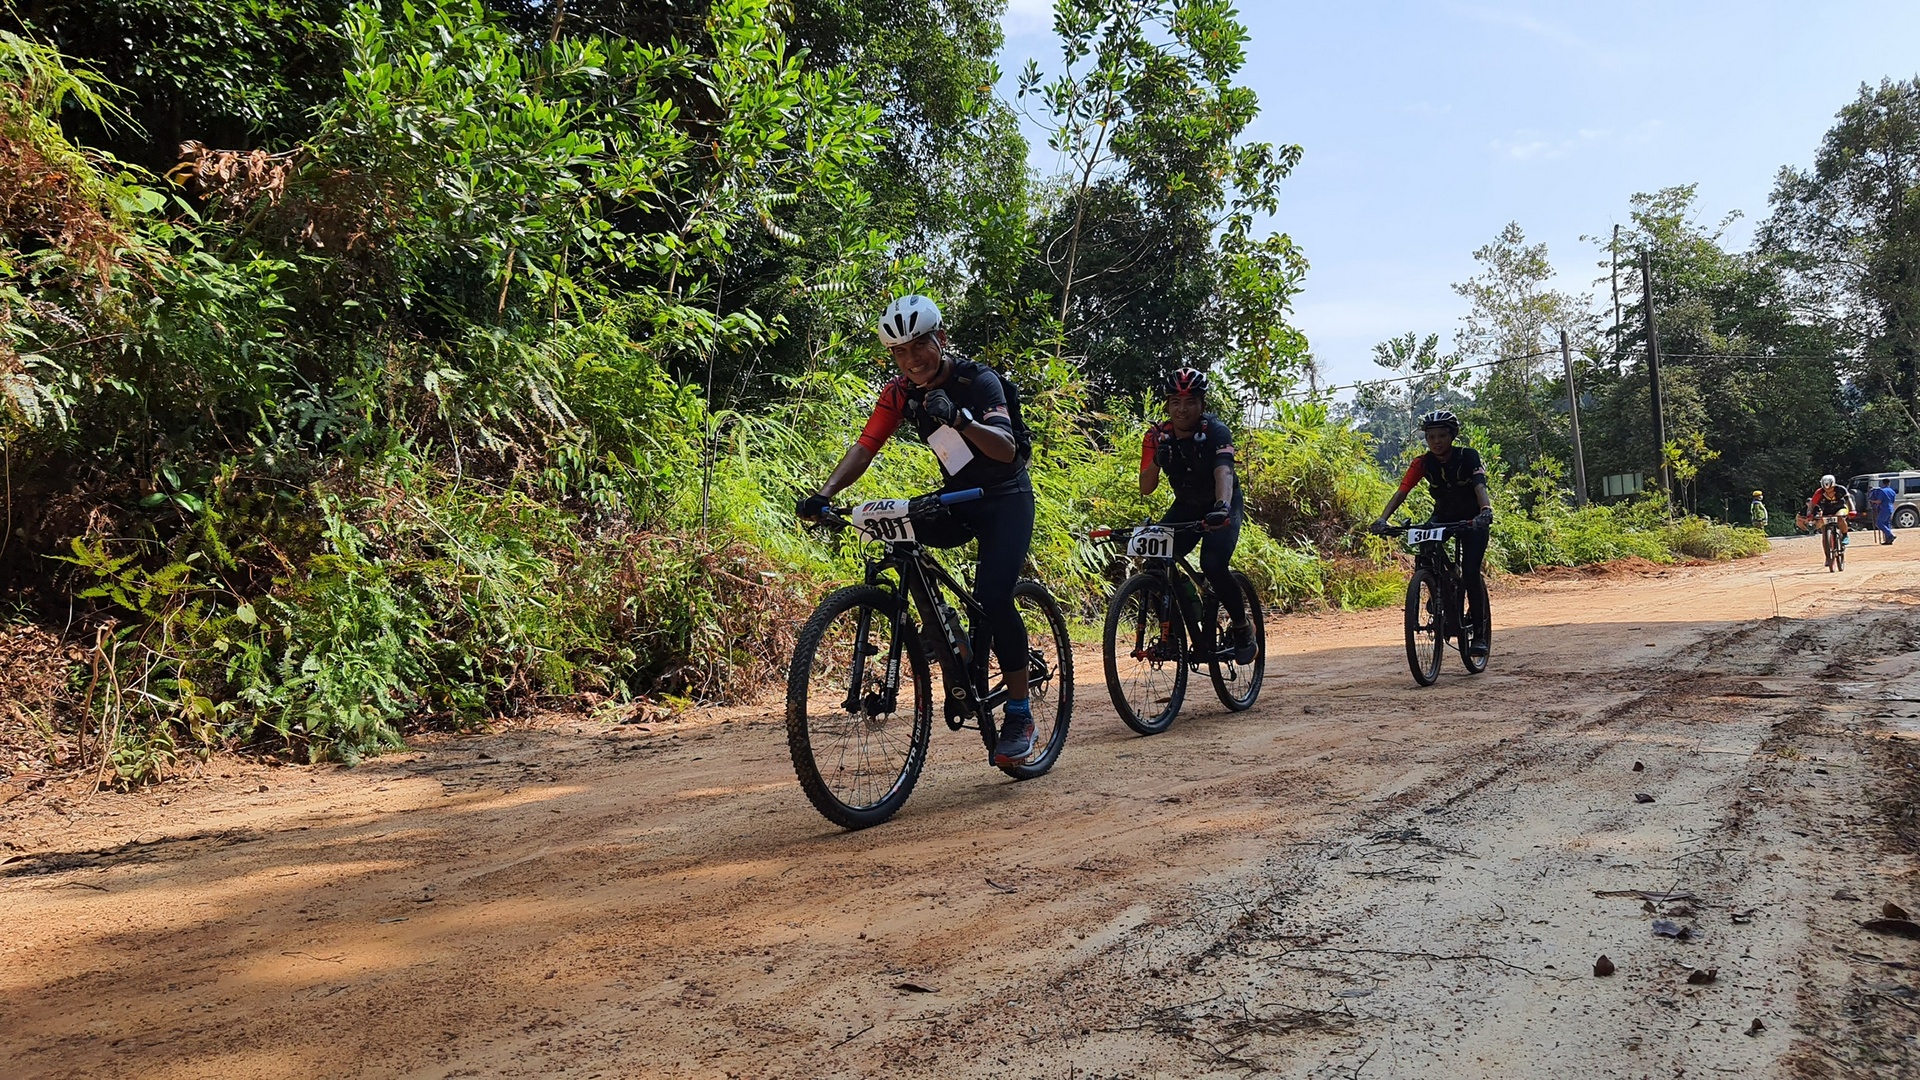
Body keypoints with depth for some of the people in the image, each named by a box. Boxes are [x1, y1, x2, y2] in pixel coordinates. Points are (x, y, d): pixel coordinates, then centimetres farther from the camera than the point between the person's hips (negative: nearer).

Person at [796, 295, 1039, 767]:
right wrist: (825, 493, -30)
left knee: (993, 598, -23)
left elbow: (1007, 449, -33)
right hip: (957, 501, 5)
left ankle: (1020, 714, -7)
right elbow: (864, 447, -13)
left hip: (1006, 500, -5)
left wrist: (959, 419, -51)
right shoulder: (901, 392, -4)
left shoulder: (978, 380, -19)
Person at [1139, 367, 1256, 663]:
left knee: (1213, 564, -28)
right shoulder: (1158, 435, -13)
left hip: (1223, 506, -4)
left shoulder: (1215, 431, -24)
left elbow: (1223, 472, -41)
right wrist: (1157, 461, -35)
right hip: (1186, 506, 4)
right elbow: (1145, 488, -15)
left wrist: (1222, 507, -60)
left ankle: (1242, 627, -2)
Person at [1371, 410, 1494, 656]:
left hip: (1472, 519, -3)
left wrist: (1486, 511, -57)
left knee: (1470, 570, -17)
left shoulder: (1468, 456, -21)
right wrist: (1383, 519, -40)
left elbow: (1480, 487, -36)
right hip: (1443, 516, 3)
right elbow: (1401, 492, -23)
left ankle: (1478, 631, -6)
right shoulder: (1423, 463, -14)